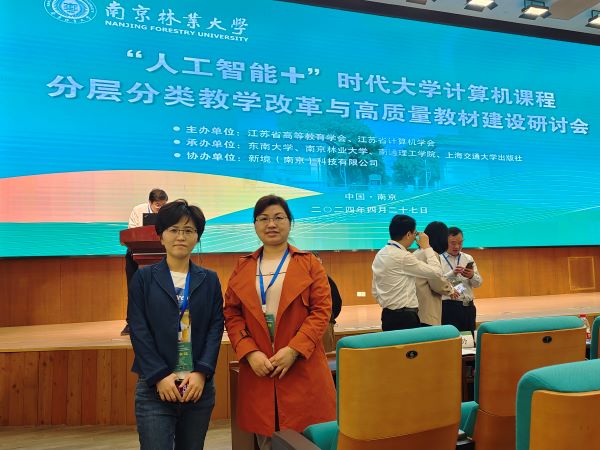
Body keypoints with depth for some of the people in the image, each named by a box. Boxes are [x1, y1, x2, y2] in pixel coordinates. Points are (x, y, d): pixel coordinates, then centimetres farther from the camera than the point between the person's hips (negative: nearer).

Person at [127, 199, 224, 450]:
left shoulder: (209, 280, 7)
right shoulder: (143, 278, 3)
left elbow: (216, 327, 1)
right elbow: (138, 330, -4)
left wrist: (202, 372, -11)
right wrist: (160, 375, -12)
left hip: (200, 385, 2)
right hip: (156, 388, -2)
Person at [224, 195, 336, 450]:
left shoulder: (309, 263, 2)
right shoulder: (243, 268, 9)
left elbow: (322, 310, -4)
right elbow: (232, 314, 5)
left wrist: (294, 350, -14)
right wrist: (250, 353, -9)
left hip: (302, 369, -2)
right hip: (258, 370, 2)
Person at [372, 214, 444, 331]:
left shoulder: (379, 255, 9)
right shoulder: (403, 256, -17)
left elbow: (375, 292, 14)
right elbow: (436, 272, -12)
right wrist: (426, 247, -3)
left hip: (387, 316, 9)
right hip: (405, 318, -9)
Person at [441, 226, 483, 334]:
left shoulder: (468, 258, 14)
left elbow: (478, 283, 9)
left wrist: (472, 276, -12)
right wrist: (452, 274, -27)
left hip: (468, 306, 5)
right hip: (448, 307, -5)